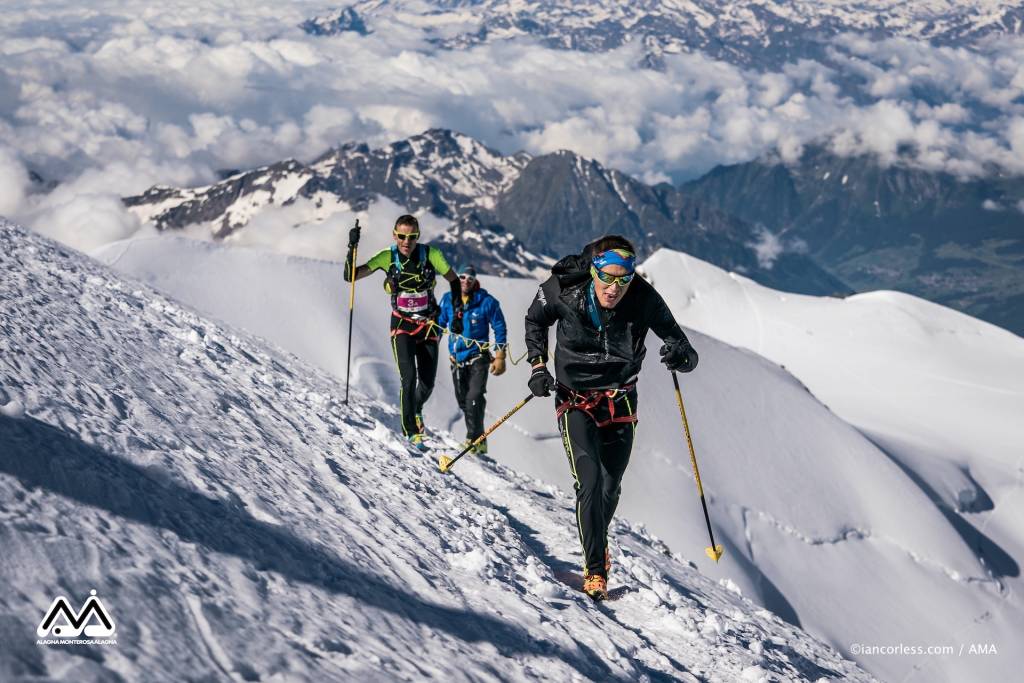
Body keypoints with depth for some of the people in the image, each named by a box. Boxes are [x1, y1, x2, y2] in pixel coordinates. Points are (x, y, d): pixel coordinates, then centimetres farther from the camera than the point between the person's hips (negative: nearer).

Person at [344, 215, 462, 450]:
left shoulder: (431, 254, -12)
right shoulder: (387, 257, -11)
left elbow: (454, 281, 1)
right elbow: (351, 276, -13)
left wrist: (458, 313, -4)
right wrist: (352, 248, -27)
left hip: (429, 327, 1)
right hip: (402, 326, -1)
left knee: (427, 384, 1)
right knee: (409, 378, -19)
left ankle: (416, 409, 36)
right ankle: (412, 432, -7)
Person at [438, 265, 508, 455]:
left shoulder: (486, 302, -7)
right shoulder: (448, 300, 1)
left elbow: (499, 329, -1)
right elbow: (439, 324, 13)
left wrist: (500, 357, -4)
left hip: (479, 356, -4)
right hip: (457, 358, 4)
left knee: (474, 397, -17)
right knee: (463, 400, 7)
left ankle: (474, 439, -10)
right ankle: (478, 437, 20)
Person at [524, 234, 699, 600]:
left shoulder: (644, 300, -20)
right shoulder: (564, 289, -19)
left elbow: (688, 355, -15)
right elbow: (535, 320, 4)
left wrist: (681, 355, -39)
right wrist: (538, 365, -7)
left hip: (620, 404, 2)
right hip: (575, 402, -1)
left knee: (610, 489, 11)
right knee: (590, 483, -18)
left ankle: (596, 545, 41)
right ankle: (595, 569, -5)